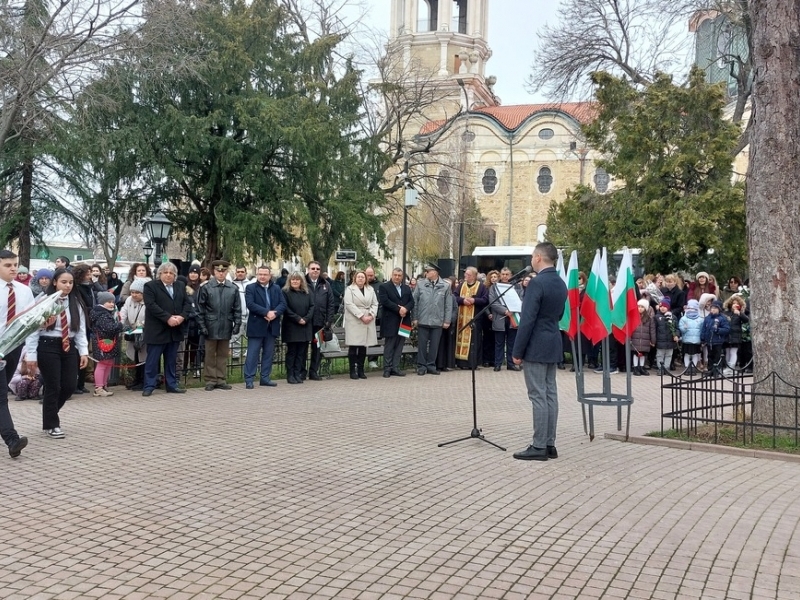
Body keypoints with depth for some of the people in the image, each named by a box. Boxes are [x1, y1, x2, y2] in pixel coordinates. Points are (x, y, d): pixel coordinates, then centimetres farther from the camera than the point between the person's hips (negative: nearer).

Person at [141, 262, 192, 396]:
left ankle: (172, 385, 19)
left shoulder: (180, 286, 13)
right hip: (157, 330, -5)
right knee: (152, 360, 0)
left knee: (172, 360, 12)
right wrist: (168, 318, -20)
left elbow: (187, 303, 8)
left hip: (175, 330, 5)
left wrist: (182, 316, -11)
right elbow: (151, 305, -15)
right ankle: (149, 386, 6)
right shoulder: (150, 286, -4)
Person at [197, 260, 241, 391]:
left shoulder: (233, 289, 4)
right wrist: (202, 326, -7)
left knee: (223, 355, 9)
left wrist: (237, 324, -1)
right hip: (211, 327, -2)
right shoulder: (206, 288, -3)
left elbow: (237, 309, 7)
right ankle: (210, 380, 12)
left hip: (226, 327, 2)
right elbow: (200, 309, -2)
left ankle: (221, 379, 17)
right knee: (210, 355, 6)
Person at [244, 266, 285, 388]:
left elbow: (283, 304, 1)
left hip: (272, 326, 4)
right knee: (253, 354, -3)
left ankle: (265, 378, 17)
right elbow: (250, 304, -14)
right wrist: (267, 312, -21)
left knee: (269, 353, 9)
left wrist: (274, 313, -18)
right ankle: (249, 379, 0)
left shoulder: (277, 289, 11)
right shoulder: (250, 288, 0)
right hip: (256, 326, -4)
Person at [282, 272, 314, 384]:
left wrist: (306, 318, -10)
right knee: (291, 352, 0)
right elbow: (286, 308, -10)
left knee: (301, 352, 4)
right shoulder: (285, 292, -2)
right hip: (291, 327, -4)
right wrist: (297, 319, -15)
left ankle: (298, 374, 8)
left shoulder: (306, 293, 12)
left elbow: (312, 306, 5)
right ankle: (290, 375, 5)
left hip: (305, 327, 4)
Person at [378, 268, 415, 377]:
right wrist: (398, 309, -17)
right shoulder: (384, 287, 0)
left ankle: (395, 367, 9)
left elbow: (411, 302, 9)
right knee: (389, 346, 0)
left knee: (399, 346, 5)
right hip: (390, 322, -5)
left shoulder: (407, 288, 17)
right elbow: (384, 301, -14)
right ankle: (387, 368, 4)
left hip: (404, 320, 5)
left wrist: (405, 309, -12)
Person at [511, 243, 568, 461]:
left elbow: (527, 320, -19)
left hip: (536, 346, -9)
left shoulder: (537, 282, -17)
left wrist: (517, 351, -14)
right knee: (550, 394, 9)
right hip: (553, 345, 9)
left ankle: (539, 447, -3)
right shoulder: (560, 283, 11)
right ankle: (549, 444, 14)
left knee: (538, 396, -6)